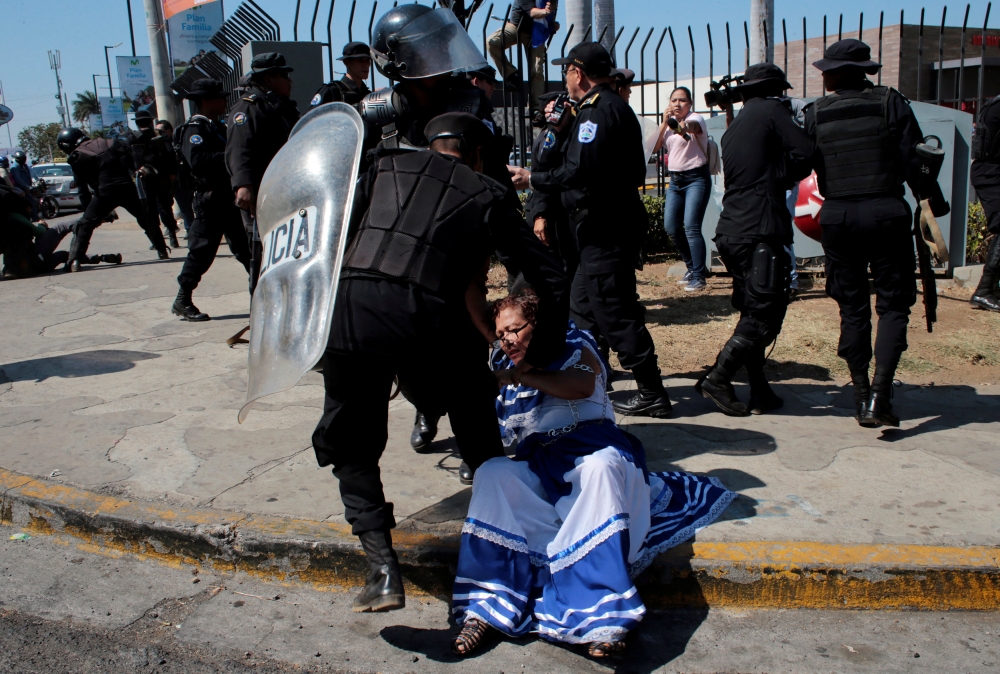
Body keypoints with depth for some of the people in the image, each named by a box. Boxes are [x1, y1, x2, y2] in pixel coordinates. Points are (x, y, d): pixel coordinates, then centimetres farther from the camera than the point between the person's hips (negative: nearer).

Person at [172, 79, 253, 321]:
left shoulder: (217, 127, 19)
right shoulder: (194, 129, -10)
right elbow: (197, 160, -26)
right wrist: (228, 156, -27)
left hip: (228, 197, 9)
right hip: (210, 199, -9)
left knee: (245, 246, 11)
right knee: (202, 250, -5)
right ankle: (182, 301, 4)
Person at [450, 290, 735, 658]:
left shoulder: (572, 345, 12)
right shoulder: (502, 366, 24)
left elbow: (582, 385, -12)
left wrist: (519, 375, -19)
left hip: (592, 450, -3)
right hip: (539, 467, 4)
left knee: (602, 465, -39)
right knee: (492, 474, -28)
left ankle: (604, 611, -46)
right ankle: (485, 606, -35)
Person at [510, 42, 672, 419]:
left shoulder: (599, 111, -16)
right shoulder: (614, 107, 18)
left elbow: (579, 172, -25)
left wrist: (532, 180, -13)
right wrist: (564, 127, 13)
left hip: (606, 229, -11)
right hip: (604, 227, 11)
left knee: (615, 313, -6)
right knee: (582, 309, 17)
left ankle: (651, 394, 1)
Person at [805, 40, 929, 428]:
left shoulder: (815, 114, 4)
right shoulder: (890, 102, -1)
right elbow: (914, 162, -4)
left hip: (837, 217, 2)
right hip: (887, 213, -2)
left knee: (852, 308, 11)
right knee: (893, 304, 4)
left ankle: (862, 396, 14)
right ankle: (879, 396, -9)